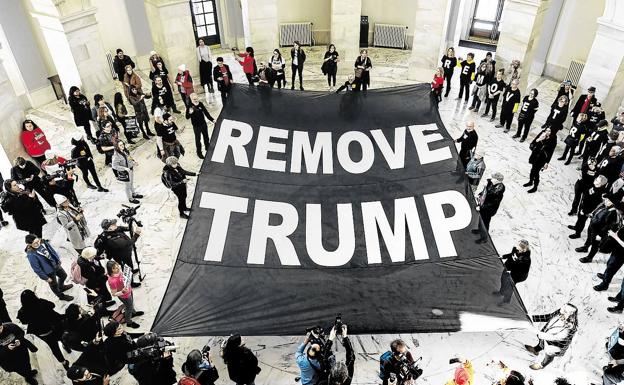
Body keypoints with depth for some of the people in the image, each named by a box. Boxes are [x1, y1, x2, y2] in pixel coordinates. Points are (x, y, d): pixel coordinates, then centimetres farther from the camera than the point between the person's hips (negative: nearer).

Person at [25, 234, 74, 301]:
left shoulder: (42, 242, -16)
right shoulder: (31, 255, -34)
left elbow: (52, 250, 3)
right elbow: (36, 268, -24)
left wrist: (58, 259, 12)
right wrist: (45, 278, -16)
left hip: (56, 264, 6)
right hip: (48, 272, -6)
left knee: (64, 275, 29)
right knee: (54, 285, 19)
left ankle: (61, 287, 61)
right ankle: (61, 296, 47)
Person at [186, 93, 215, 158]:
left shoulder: (200, 104, -7)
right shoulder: (189, 106, -19)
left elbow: (206, 112, 6)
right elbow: (187, 117, -21)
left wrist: (211, 119, 7)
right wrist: (190, 113, -42)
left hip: (203, 124, 5)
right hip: (196, 126, -5)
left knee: (206, 137, 23)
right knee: (198, 139, 7)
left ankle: (208, 149, 45)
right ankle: (199, 152, 23)